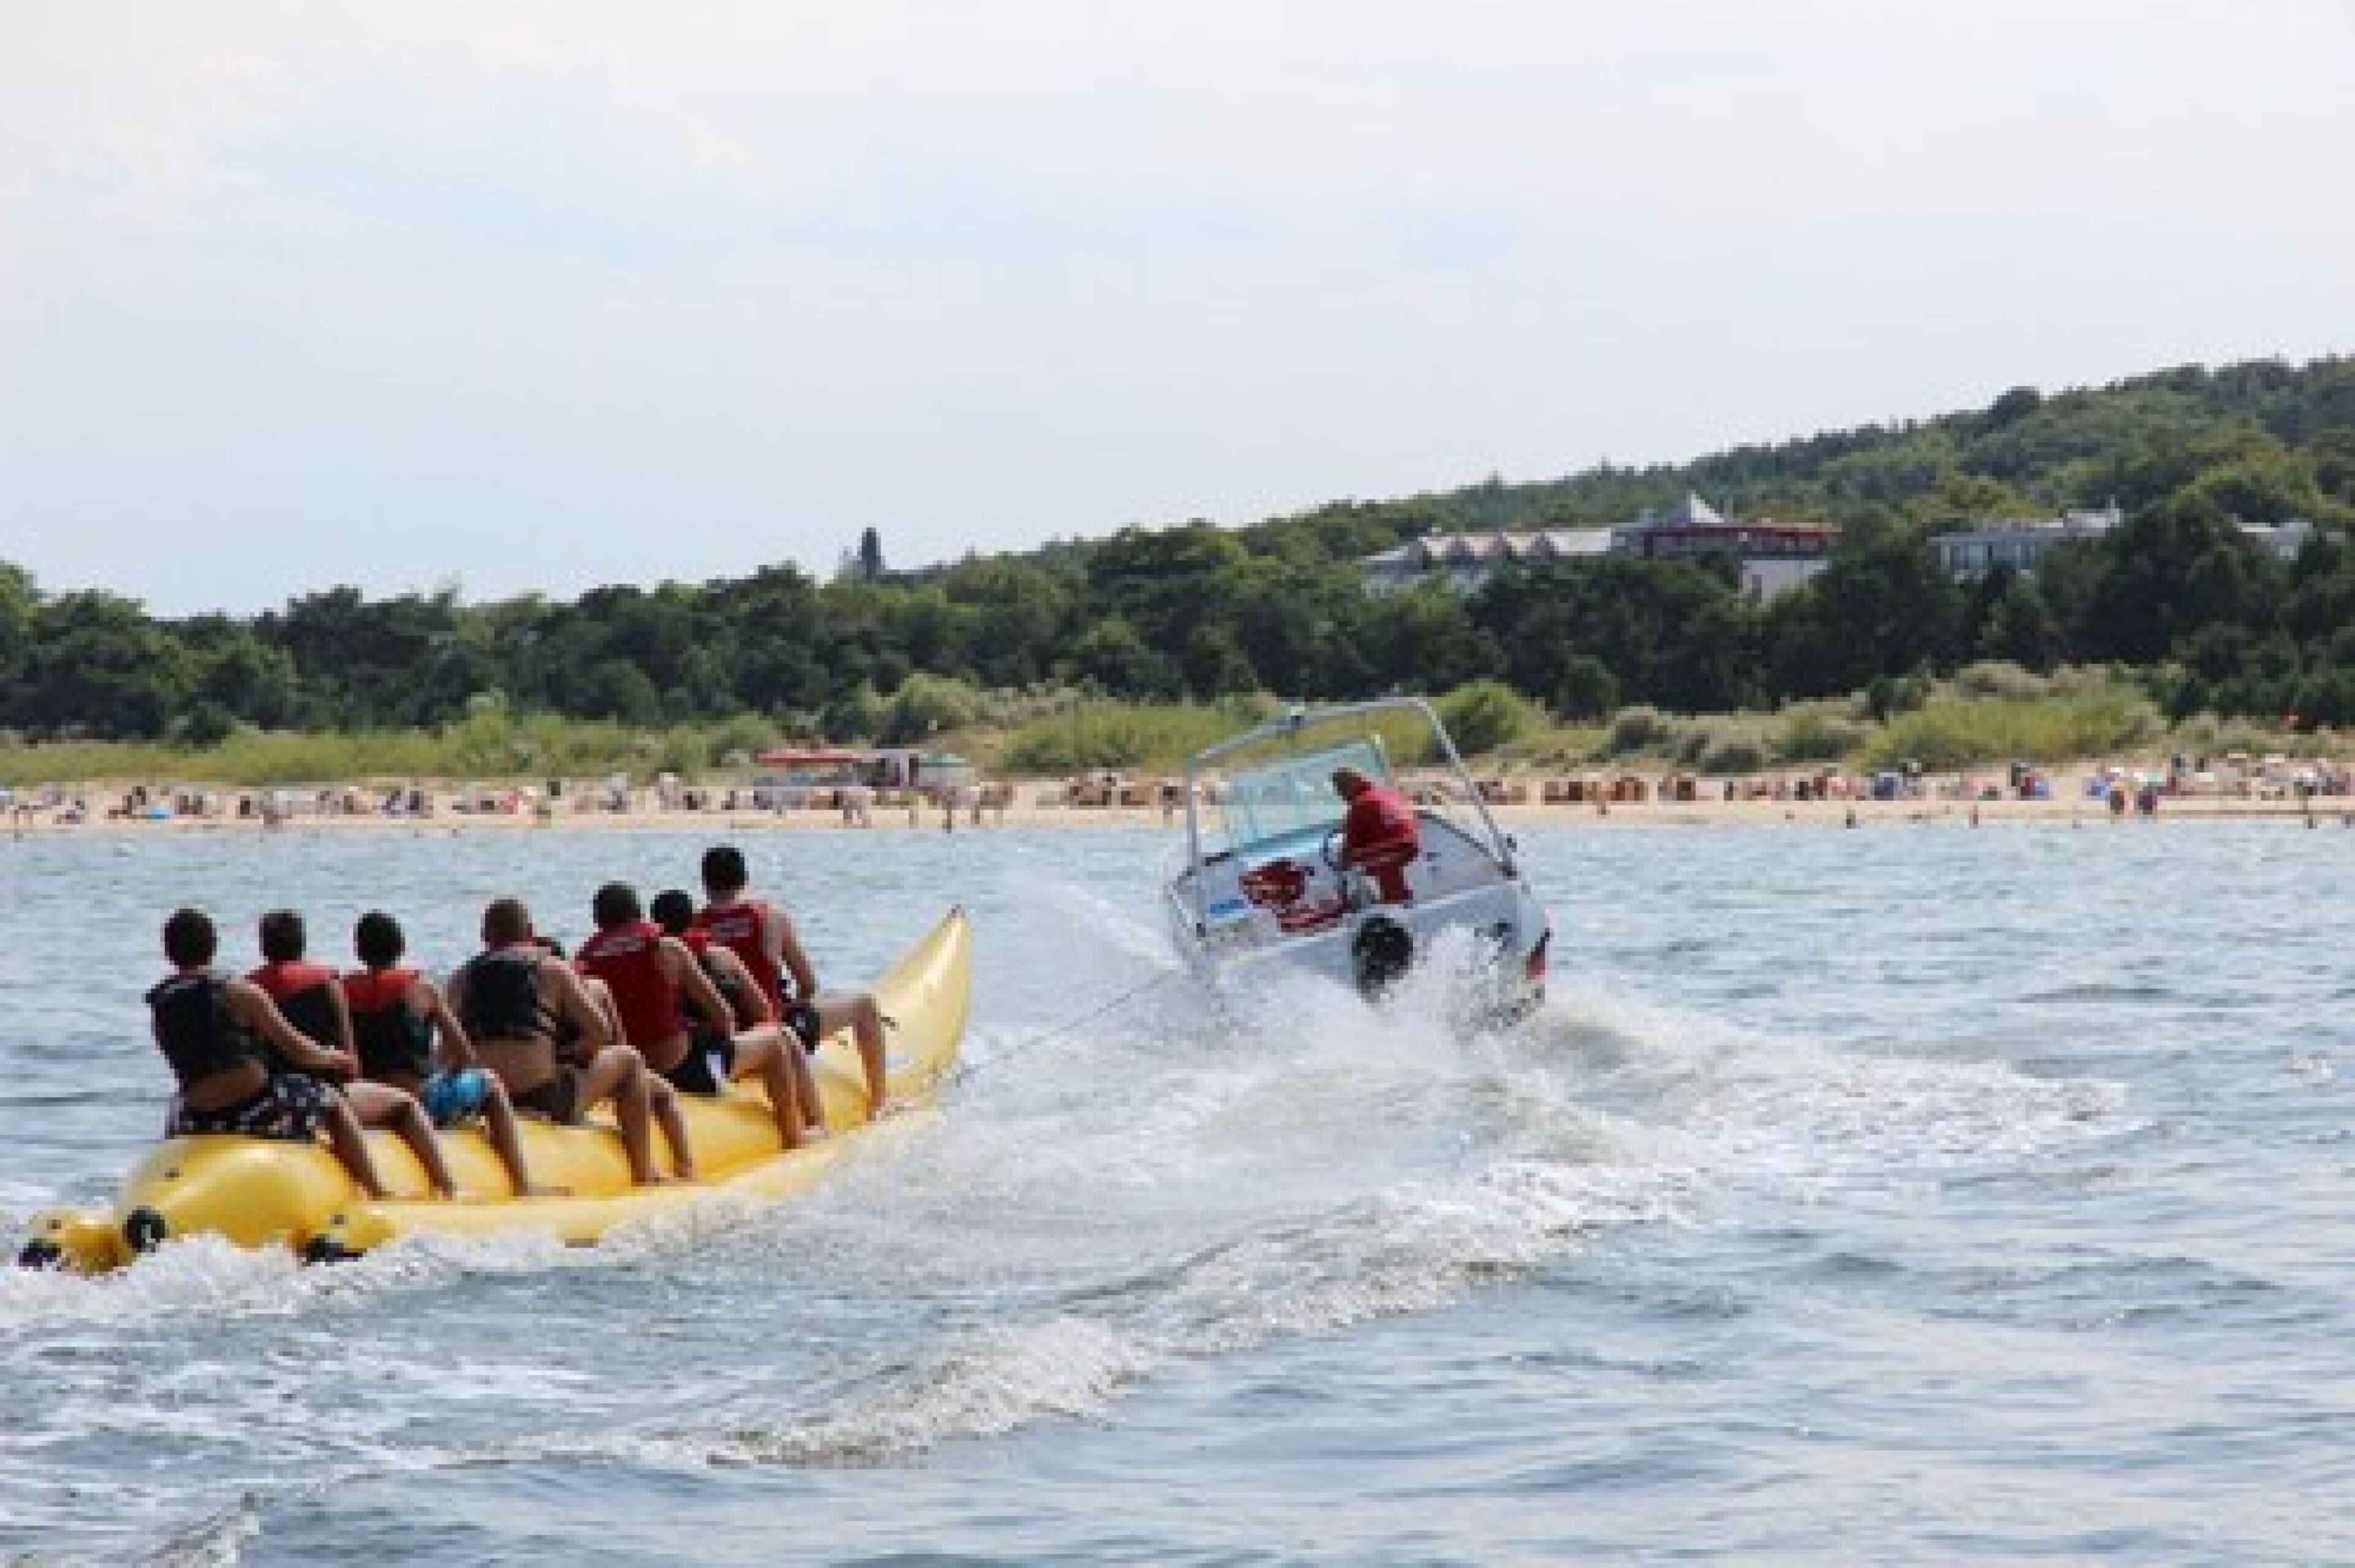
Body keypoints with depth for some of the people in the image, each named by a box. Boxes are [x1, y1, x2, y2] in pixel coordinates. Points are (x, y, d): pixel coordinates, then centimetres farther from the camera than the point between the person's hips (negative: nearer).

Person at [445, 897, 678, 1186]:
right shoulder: (552, 969, 2)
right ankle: (644, 1173, 18)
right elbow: (601, 1034, 0)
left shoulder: (462, 978, 10)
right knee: (629, 1060, 20)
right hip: (546, 1102, -5)